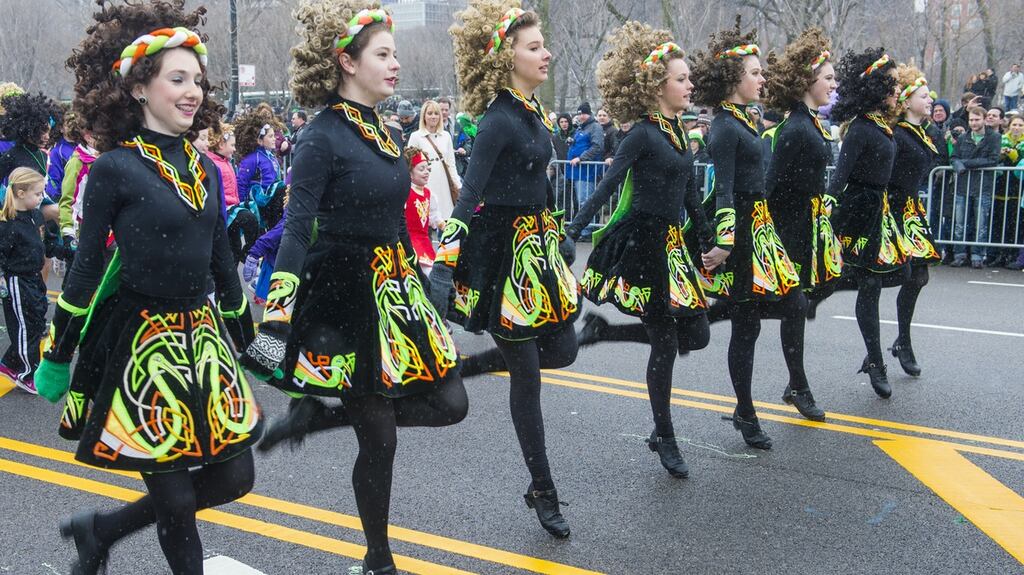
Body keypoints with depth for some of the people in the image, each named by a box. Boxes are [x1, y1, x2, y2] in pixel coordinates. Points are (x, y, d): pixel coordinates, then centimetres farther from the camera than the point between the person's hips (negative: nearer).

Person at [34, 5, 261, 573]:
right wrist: (57, 356, -3)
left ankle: (100, 528, 28)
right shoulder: (113, 169, -11)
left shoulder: (204, 168, 7)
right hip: (140, 342, -6)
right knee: (175, 494, 2)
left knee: (232, 477, 9)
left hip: (205, 338, 7)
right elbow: (86, 268, -7)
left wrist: (246, 340, 19)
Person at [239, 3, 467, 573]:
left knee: (449, 403, 7)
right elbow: (297, 232, -21)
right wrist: (276, 318, -28)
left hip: (396, 288, 8)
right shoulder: (322, 139, -15)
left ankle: (322, 414, 18)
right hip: (345, 295, -8)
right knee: (381, 435, 2)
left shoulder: (388, 134, 8)